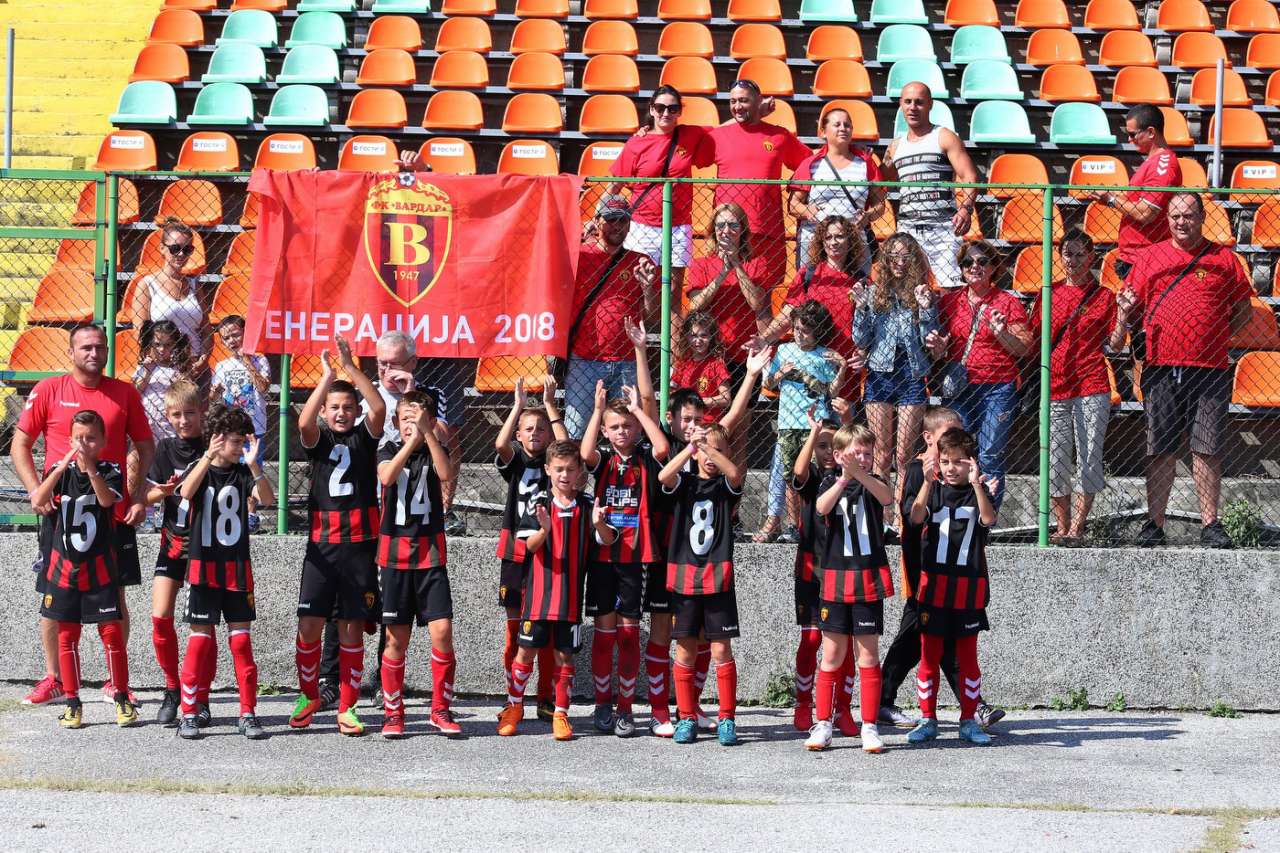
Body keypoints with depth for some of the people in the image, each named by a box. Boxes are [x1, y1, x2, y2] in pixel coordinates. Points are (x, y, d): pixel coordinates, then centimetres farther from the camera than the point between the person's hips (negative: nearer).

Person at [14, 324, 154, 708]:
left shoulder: (125, 393, 5)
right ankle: (52, 679, 15)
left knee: (115, 595, 3)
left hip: (114, 513, 1)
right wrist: (36, 490, -8)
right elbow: (20, 443, 4)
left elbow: (145, 446, 10)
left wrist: (139, 496, -1)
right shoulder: (48, 390, 1)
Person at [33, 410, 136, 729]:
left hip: (98, 566, -2)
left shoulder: (110, 472, -2)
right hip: (63, 565, 2)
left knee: (111, 631, -4)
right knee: (67, 636, 5)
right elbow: (38, 500, -15)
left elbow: (106, 500, -22)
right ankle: (72, 703, 12)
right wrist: (63, 466, -26)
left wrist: (90, 467, -33)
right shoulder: (60, 470, 2)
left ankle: (122, 698, 6)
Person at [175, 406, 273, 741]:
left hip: (237, 566, 2)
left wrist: (252, 463, -26)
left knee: (241, 637, 2)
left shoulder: (242, 473, 4)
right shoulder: (200, 469, -1)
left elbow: (267, 498, -13)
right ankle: (189, 714, 4)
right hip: (203, 565, -2)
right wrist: (209, 457, -34)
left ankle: (248, 713, 6)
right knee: (200, 637, -2)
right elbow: (186, 493, -24)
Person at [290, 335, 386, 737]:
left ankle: (347, 708, 9)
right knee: (310, 624, -2)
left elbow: (379, 408, -11)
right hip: (322, 542, 0)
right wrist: (327, 377, -16)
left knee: (352, 627, 3)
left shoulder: (365, 437, 8)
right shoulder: (319, 440, 8)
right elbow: (304, 421, -14)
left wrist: (350, 367, -15)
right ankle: (309, 696, 18)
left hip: (360, 543, 0)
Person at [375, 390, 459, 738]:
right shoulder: (390, 450, 6)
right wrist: (411, 441, -20)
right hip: (395, 552, 0)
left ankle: (441, 709, 4)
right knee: (397, 638, 1)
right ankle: (393, 713, 11)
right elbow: (386, 476, -16)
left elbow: (446, 473, -16)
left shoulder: (435, 450, 7)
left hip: (430, 554, 0)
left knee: (442, 632, -9)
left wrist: (427, 432, -21)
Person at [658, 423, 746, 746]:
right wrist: (691, 446, -23)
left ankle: (727, 719, 5)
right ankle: (687, 718, 13)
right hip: (683, 576, 1)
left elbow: (736, 473, -18)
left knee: (721, 650, -1)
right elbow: (663, 476, -14)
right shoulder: (685, 482, 8)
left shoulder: (725, 486, 6)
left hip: (717, 577, -1)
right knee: (685, 649, 5)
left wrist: (709, 444, -26)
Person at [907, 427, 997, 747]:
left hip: (968, 588, -1)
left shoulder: (977, 493, 1)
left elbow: (989, 519, -20)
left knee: (967, 656, 7)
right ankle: (927, 720, 13)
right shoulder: (933, 489, 3)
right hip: (933, 586, 1)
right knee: (929, 655, 5)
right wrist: (928, 481, -31)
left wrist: (976, 484, -34)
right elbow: (916, 516, -17)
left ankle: (969, 721, 15)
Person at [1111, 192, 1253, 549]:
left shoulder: (1223, 258, 8)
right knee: (1161, 449, 3)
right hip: (1161, 366, 1)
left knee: (1207, 449, 0)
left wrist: (1218, 335, 2)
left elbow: (1243, 309, 14)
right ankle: (1154, 524, 8)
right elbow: (1131, 305, 11)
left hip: (1210, 369, -1)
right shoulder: (1150, 257, 9)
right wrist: (1125, 315, -11)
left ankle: (1210, 524, 6)